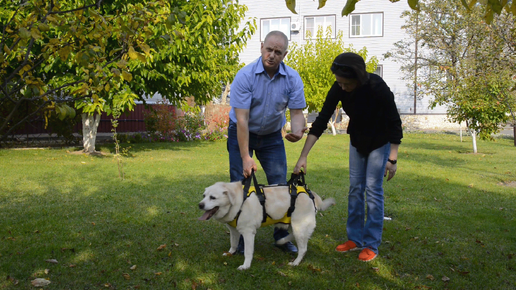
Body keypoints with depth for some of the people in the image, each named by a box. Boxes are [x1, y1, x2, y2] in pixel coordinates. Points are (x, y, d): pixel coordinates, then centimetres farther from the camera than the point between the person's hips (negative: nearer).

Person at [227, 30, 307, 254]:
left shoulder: (292, 79, -14)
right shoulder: (245, 76, -24)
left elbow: (297, 111, -13)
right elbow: (242, 118, -27)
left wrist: (297, 132, -37)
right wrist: (246, 157, -30)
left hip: (272, 135, 3)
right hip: (242, 134, -3)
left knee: (280, 184, 1)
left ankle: (282, 235, 16)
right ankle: (242, 237, 11)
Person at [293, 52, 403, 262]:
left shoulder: (377, 88, -33)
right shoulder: (339, 89, -21)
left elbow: (395, 123, -22)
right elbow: (321, 121, -18)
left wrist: (392, 158, -22)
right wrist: (303, 156, -21)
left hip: (380, 141, -5)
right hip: (357, 139, 5)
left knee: (373, 189, -6)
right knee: (355, 188, 6)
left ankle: (371, 245, 4)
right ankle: (355, 239, 16)